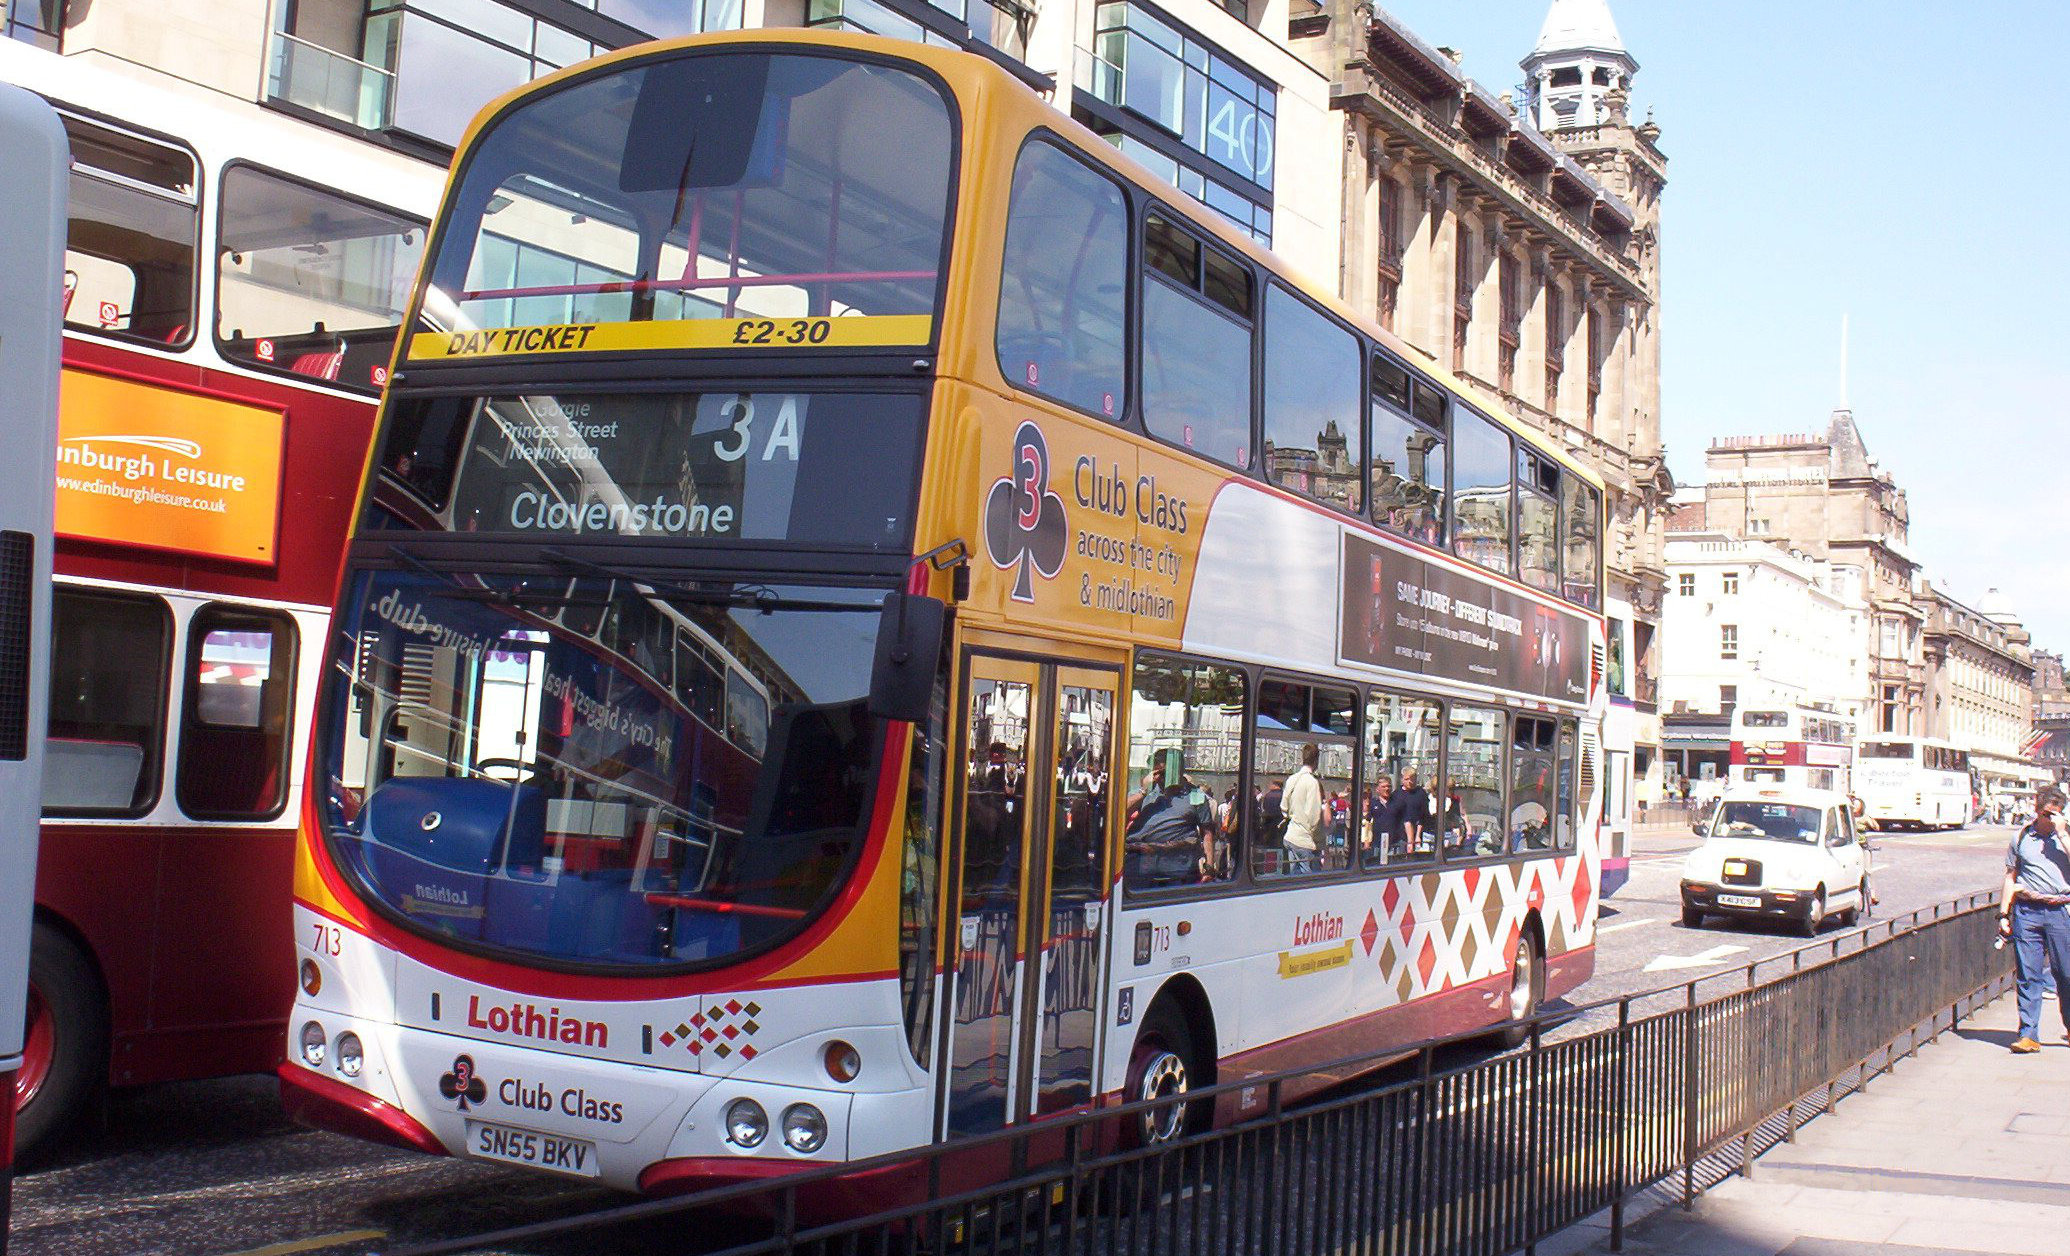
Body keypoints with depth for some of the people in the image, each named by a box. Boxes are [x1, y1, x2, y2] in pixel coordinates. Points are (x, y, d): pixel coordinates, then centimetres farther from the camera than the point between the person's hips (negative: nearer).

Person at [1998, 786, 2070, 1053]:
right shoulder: (2021, 838, 10)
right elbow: (2010, 878, 14)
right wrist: (2003, 914, 10)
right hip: (2027, 911, 1)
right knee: (2028, 975, 0)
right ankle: (2028, 1034, 3)